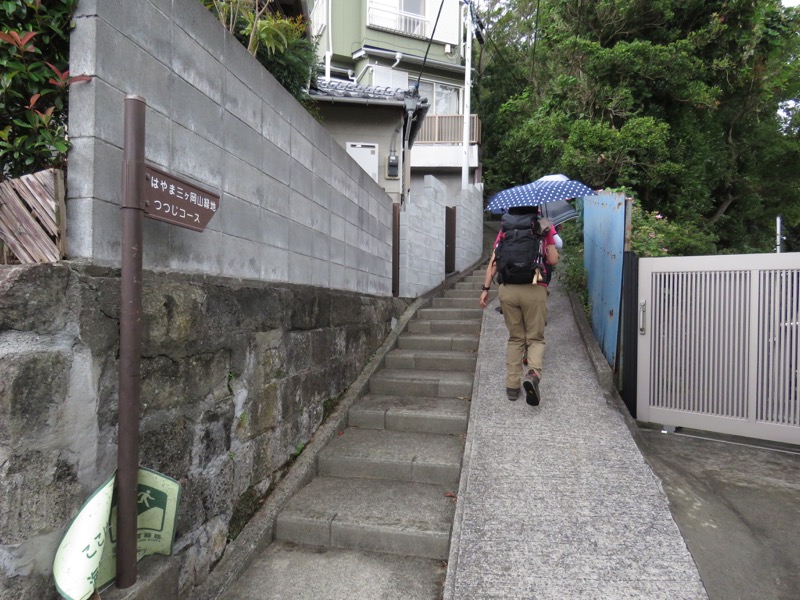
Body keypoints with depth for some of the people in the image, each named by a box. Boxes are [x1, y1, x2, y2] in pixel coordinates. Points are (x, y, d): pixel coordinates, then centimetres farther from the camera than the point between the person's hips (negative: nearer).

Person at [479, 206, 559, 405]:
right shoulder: (544, 226, 6)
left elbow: (493, 261, 6)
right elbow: (553, 260, 3)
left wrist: (486, 288, 7)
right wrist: (551, 243, 20)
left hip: (508, 290, 2)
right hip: (534, 290, -2)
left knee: (515, 338, 14)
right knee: (535, 338, 9)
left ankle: (512, 385, 13)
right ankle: (533, 373, -18)